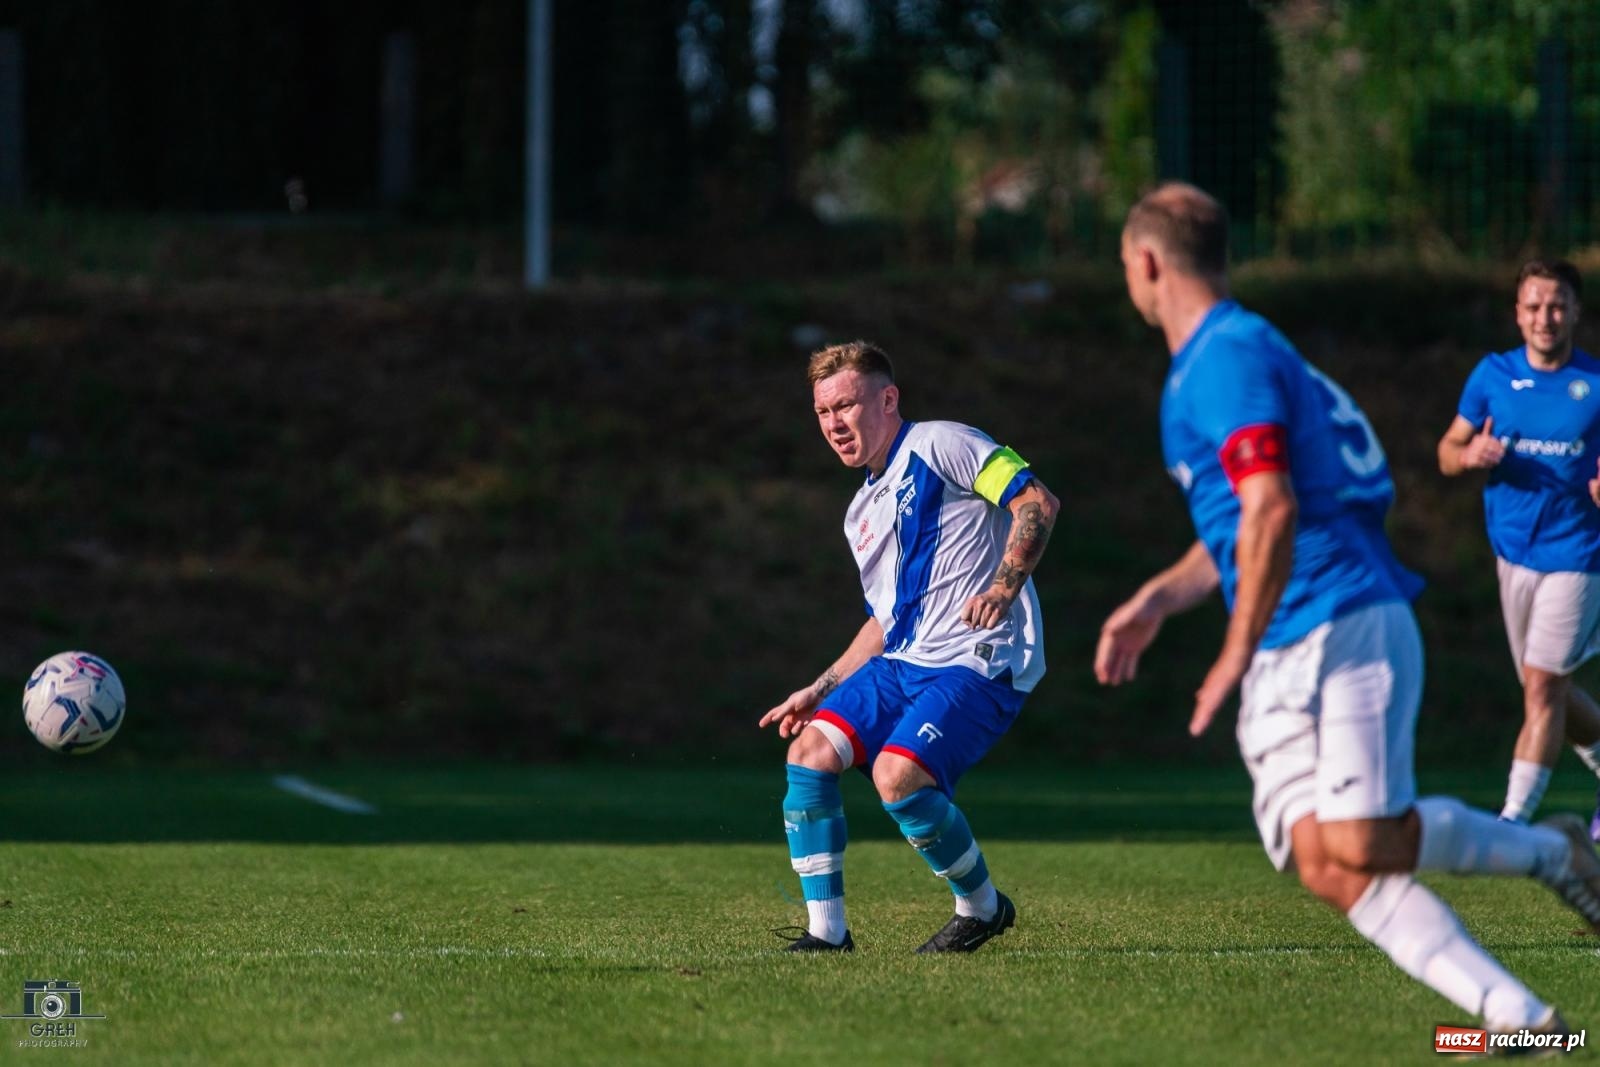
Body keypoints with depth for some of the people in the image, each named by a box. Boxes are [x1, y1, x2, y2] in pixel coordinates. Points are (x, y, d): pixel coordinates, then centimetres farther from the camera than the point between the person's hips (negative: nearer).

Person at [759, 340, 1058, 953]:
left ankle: (983, 907, -2)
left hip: (977, 662, -9)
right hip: (902, 662, 9)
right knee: (809, 751, -8)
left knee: (897, 775, -26)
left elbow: (1037, 502, -15)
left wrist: (1004, 588, -25)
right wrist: (820, 691, 21)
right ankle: (826, 931, -4)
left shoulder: (940, 446, -4)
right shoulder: (863, 513, 22)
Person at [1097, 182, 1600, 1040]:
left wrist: (1237, 655, -17)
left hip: (1342, 629, -9)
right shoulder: (1222, 356, 22)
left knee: (1361, 844, -19)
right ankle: (1516, 1015, -15)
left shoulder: (1226, 357, -10)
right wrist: (1160, 599, 30)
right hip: (1284, 667, 9)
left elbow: (1272, 513, -21)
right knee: (1324, 863, -8)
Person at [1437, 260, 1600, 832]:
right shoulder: (1492, 375, 3)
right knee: (1546, 689, 12)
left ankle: (1514, 819, -10)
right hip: (1514, 549, 4)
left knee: (1543, 684, -12)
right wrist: (1470, 454, -15)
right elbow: (1447, 452, 8)